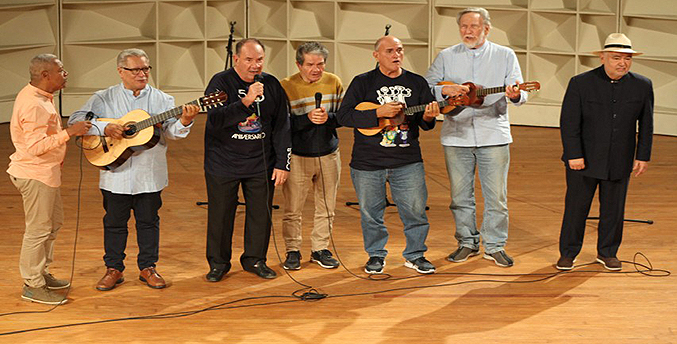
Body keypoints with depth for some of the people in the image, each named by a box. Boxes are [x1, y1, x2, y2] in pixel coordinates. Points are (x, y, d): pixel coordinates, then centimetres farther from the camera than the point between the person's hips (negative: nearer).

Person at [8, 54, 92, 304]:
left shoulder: (39, 97, 10)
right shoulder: (34, 105, -24)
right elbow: (36, 146, -29)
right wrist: (69, 133, -27)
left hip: (45, 171, 11)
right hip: (35, 174, -11)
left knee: (53, 223, 20)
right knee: (38, 230, -3)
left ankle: (41, 273, 31)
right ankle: (33, 286, 6)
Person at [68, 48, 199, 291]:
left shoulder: (162, 100, 4)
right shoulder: (103, 99, 2)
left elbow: (171, 132, -6)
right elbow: (76, 121, -5)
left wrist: (184, 122, -28)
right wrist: (104, 128, -19)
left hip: (150, 174, 1)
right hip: (115, 173, -1)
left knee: (148, 221, 10)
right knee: (114, 222, 9)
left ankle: (148, 268, 23)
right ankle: (114, 269, 22)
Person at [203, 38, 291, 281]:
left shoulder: (271, 85, 4)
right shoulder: (221, 83, -7)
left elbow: (282, 126, 7)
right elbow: (215, 120, -21)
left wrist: (283, 163, 3)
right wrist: (246, 102, -30)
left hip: (261, 164, 3)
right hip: (223, 164, -3)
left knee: (261, 213, 7)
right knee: (220, 214, 6)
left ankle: (255, 259, 25)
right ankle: (218, 263, 21)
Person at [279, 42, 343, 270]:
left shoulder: (333, 82, 2)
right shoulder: (286, 86, -8)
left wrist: (328, 118, -19)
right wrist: (308, 118, -26)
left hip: (329, 155, 3)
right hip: (297, 156, -3)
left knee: (326, 208, 10)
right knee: (293, 209, 2)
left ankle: (320, 249, 24)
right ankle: (293, 251, 18)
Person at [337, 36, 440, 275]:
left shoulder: (417, 83, 8)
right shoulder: (363, 83, -1)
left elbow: (426, 123, 11)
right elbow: (344, 116, -9)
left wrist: (428, 117, -13)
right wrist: (378, 113, -18)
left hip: (408, 162, 2)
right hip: (367, 162, -2)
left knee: (416, 209, 2)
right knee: (371, 211, 8)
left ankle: (415, 254, 21)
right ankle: (376, 255, 27)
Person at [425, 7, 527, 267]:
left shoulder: (505, 55, 6)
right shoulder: (446, 56, 9)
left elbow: (520, 93, 0)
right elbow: (425, 87, 5)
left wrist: (515, 95, -24)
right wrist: (446, 90, -15)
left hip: (494, 135, -1)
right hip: (456, 136, 1)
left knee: (496, 196, 1)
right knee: (460, 195, 8)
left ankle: (495, 245, 13)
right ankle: (467, 243, 22)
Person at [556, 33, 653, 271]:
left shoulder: (642, 86, 1)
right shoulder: (580, 83, -7)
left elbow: (646, 124, 7)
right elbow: (569, 122, -8)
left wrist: (643, 156, 3)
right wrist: (574, 155, -13)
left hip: (619, 162, 2)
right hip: (584, 161, -2)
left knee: (613, 209, 11)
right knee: (576, 207, 5)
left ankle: (607, 252, 27)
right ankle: (568, 253, 18)